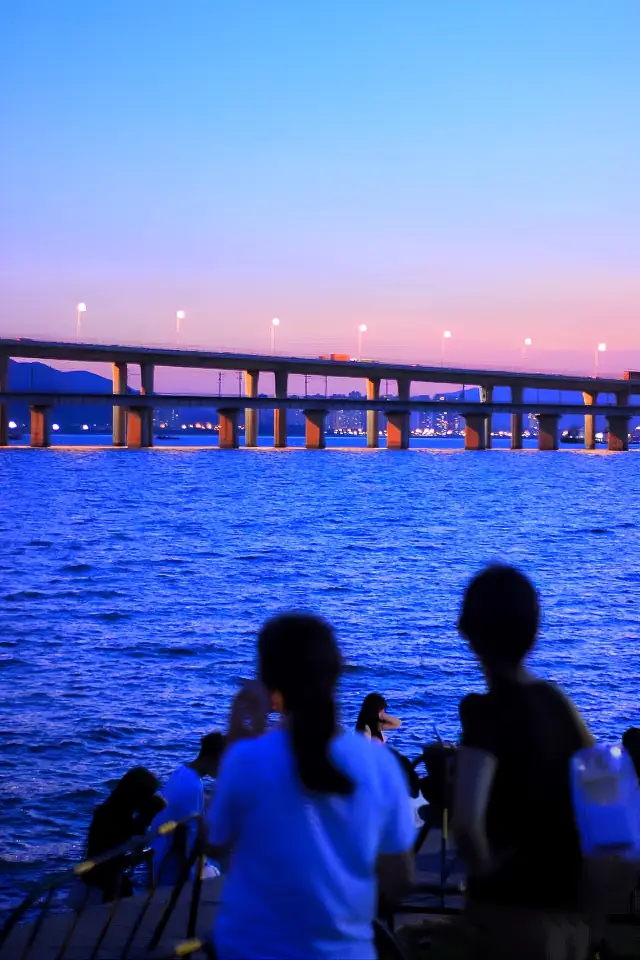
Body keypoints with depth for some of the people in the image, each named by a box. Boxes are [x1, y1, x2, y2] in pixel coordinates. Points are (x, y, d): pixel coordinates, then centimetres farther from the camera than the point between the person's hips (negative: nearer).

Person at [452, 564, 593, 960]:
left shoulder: (488, 711, -17)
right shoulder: (557, 700, 4)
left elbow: (467, 820, -30)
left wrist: (485, 868, -12)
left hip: (517, 906, -7)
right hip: (571, 901, 7)